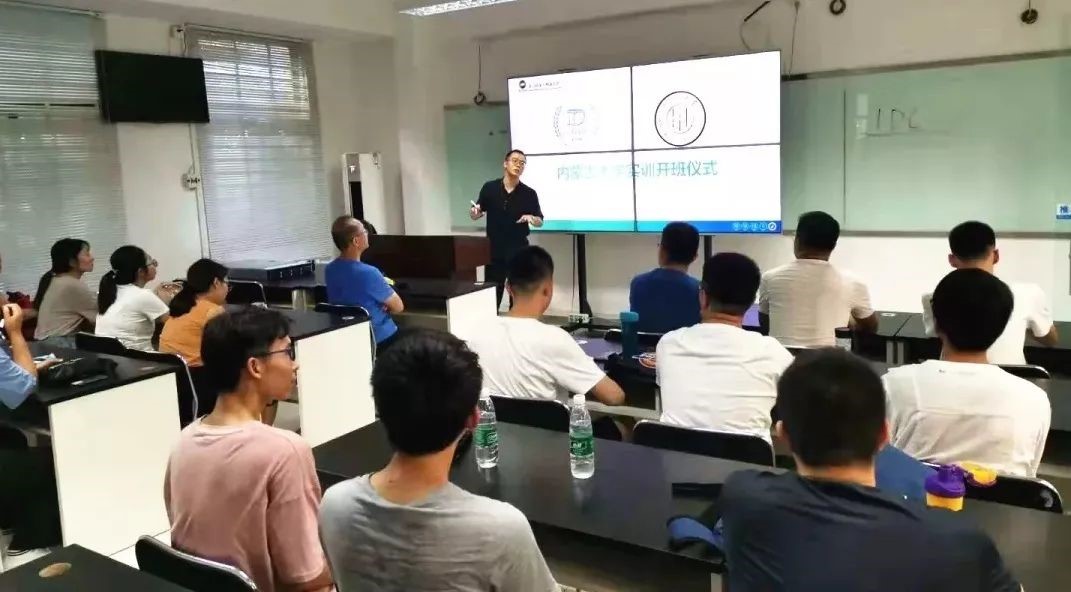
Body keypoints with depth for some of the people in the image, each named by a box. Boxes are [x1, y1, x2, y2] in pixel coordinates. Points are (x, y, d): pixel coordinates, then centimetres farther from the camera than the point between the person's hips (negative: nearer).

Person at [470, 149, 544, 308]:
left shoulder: (529, 193, -2)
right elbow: (475, 215, 7)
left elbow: (540, 222, 5)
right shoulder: (489, 188, 0)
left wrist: (531, 218, -17)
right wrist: (474, 212, -17)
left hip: (519, 251, 0)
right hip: (494, 250, 1)